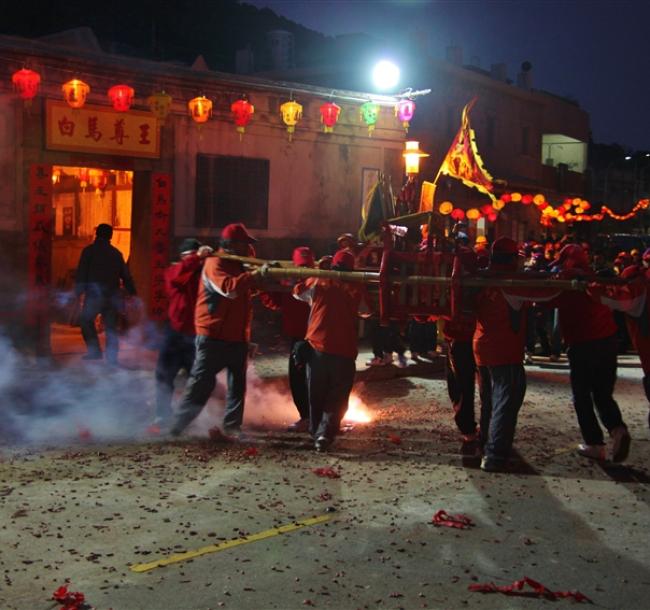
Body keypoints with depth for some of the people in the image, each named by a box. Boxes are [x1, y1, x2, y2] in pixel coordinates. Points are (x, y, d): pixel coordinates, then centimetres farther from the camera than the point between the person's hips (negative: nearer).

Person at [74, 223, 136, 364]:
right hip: (112, 296, 4)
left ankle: (95, 351, -1)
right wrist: (132, 293, 16)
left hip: (94, 294, -4)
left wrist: (78, 292, -5)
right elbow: (125, 275, 12)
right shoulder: (116, 253, 11)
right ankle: (112, 357, 4)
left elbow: (81, 274, -5)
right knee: (111, 326, 8)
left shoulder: (89, 251, 0)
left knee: (86, 320, 12)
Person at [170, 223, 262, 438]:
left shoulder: (241, 265, 17)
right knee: (201, 382, -5)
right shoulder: (215, 263, -10)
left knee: (238, 383, 7)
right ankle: (178, 425, 3)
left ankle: (232, 426, 14)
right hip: (213, 336, -8)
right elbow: (229, 287, -27)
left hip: (238, 336, 8)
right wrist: (256, 274, -28)